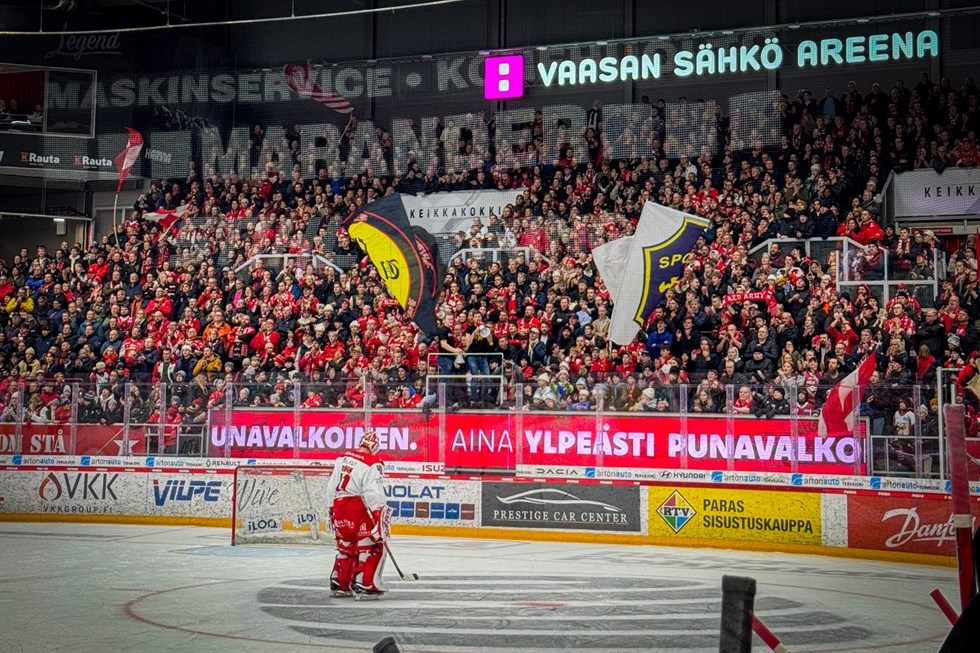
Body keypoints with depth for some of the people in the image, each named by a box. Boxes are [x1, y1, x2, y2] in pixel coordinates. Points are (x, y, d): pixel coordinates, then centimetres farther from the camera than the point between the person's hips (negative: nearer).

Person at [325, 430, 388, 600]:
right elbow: (374, 494, -15)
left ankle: (339, 584, 26)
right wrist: (380, 517, -10)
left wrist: (332, 512, 24)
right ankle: (363, 586, -5)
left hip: (339, 508, 7)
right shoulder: (373, 463, -8)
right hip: (359, 508, -7)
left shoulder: (342, 458, 13)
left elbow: (331, 488, 16)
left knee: (346, 546, 21)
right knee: (373, 547, 2)